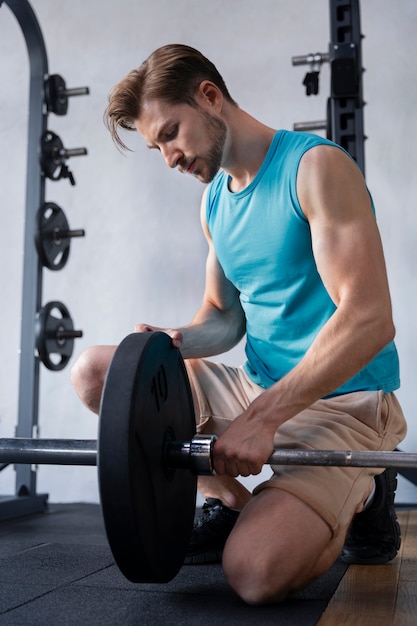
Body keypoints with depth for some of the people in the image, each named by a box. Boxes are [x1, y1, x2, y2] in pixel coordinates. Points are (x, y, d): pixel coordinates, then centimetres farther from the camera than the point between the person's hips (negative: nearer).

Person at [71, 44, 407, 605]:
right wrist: (174, 342, -8)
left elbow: (370, 318, -22)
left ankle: (359, 497, 5)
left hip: (341, 401, -7)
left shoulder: (316, 167, -14)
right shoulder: (214, 199, 10)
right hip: (257, 387, 8)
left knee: (255, 572, -29)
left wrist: (262, 417, -27)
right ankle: (232, 503, 8)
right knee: (96, 371, 1)